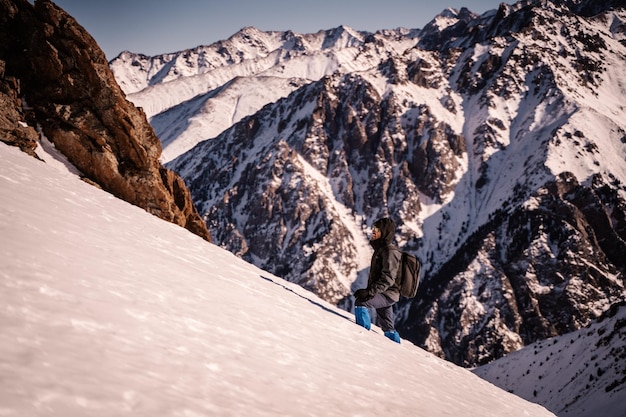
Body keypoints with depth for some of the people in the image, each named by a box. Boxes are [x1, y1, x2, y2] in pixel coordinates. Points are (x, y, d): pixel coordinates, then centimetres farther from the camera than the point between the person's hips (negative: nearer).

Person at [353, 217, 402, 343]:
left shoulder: (390, 251, -15)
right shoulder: (380, 249, 16)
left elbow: (388, 278, -25)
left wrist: (370, 291, -29)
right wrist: (369, 291, 21)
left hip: (387, 294, -10)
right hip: (383, 294, 10)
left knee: (360, 302, -26)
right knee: (387, 327, 15)